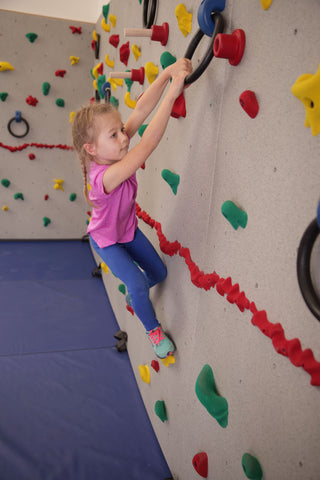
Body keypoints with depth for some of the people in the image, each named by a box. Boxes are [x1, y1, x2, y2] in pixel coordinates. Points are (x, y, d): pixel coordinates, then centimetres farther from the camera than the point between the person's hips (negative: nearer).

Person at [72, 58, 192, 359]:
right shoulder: (104, 176, -43)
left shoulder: (114, 151, -22)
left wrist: (168, 73, -44)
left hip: (128, 230, 7)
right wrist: (173, 92, -53)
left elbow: (140, 110, -31)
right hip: (106, 240, -7)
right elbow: (147, 145, -53)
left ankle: (132, 295, 45)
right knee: (139, 284, -13)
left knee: (159, 273, 13)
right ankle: (153, 329, 15)